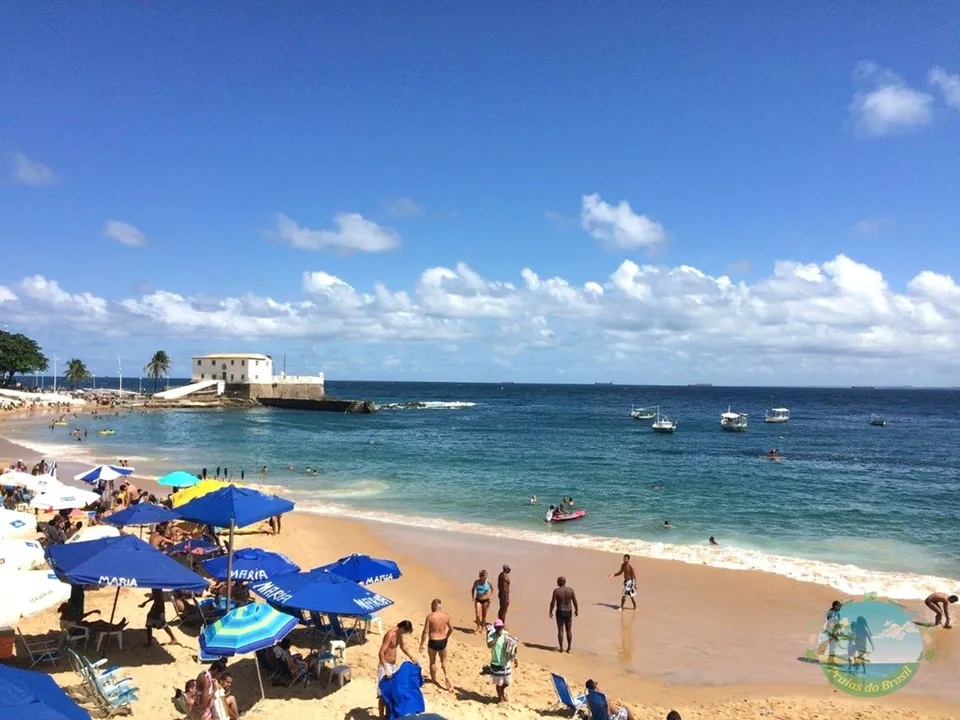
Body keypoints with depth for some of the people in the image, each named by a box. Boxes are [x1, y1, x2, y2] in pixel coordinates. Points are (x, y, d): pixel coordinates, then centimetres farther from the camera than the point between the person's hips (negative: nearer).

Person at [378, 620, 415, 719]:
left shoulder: (399, 634, 2)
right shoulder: (390, 634, -25)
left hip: (393, 665, 9)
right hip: (385, 665, -9)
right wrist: (386, 670, -35)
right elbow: (381, 653, -30)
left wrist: (411, 657, 21)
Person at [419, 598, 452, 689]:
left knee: (432, 662, 18)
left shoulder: (430, 616, -16)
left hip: (433, 642, -3)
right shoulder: (446, 616, -4)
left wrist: (421, 644, -7)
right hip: (443, 641, 3)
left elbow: (425, 631, -15)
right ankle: (446, 674, 4)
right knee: (444, 659, 24)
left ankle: (434, 679, 32)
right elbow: (451, 629, 7)